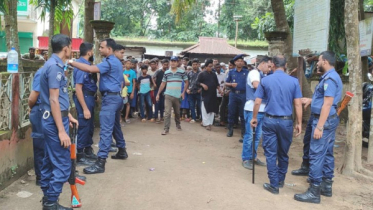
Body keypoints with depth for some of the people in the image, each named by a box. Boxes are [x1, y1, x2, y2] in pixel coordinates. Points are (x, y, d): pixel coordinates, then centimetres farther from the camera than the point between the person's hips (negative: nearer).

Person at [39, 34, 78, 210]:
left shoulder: (54, 64, 14)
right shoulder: (54, 66, -17)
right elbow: (53, 100, -21)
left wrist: (68, 116, 25)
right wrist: (61, 130, -22)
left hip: (52, 119, 10)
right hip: (55, 121, -10)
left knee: (50, 161, 16)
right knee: (62, 164, -5)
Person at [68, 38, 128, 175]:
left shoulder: (109, 62, -15)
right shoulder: (116, 62, 18)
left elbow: (91, 69, -30)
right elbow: (121, 81, 25)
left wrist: (72, 63, -28)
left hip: (110, 98, -11)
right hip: (116, 97, 11)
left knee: (106, 129, -14)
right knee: (115, 126, 22)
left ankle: (100, 162, -16)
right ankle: (122, 151, 34)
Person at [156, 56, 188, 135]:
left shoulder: (182, 72, -1)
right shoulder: (166, 72, 3)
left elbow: (186, 82, 6)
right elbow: (163, 84, 9)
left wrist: (183, 92, -3)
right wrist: (158, 94, 6)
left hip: (177, 96, 0)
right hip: (168, 95, 0)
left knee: (177, 112, 16)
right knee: (167, 112, -9)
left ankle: (178, 124, 39)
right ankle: (166, 128, -7)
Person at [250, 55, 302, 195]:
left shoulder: (265, 80, -2)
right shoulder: (294, 81, -2)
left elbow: (257, 102, -2)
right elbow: (298, 104, -4)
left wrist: (254, 118, 12)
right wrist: (299, 123, 3)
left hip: (270, 120, -1)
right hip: (286, 121, 1)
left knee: (271, 153, 5)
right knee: (283, 153, 16)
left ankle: (274, 185, 6)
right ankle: (280, 180, 30)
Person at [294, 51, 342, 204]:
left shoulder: (330, 78, -18)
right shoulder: (331, 77, 15)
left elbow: (327, 104, -24)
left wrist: (319, 127, -26)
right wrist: (311, 100, 25)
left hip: (324, 120, -11)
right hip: (330, 120, 11)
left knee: (316, 155, -9)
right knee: (327, 153, 14)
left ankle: (314, 192, -5)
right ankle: (326, 186, 23)